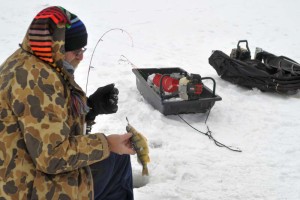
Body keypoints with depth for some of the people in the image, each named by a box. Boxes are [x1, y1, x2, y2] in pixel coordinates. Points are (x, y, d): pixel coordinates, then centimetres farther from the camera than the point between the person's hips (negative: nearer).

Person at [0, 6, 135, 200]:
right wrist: (106, 145, -19)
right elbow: (52, 156, -29)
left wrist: (93, 105, -2)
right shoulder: (36, 79, -27)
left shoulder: (28, 66, 6)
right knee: (116, 161, 6)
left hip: (32, 171, 10)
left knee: (117, 157, 22)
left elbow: (57, 118, 12)